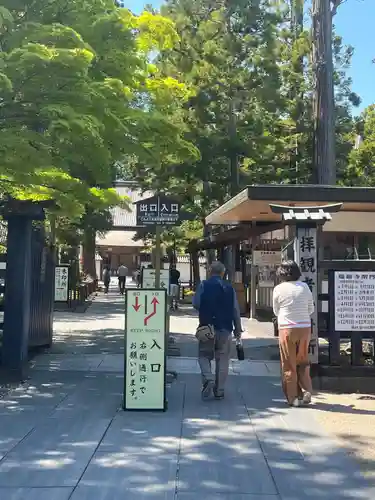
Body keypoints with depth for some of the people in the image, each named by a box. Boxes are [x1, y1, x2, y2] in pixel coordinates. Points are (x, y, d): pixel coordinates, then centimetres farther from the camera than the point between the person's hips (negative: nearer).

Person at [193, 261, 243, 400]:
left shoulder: (203, 285, -4)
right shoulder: (229, 288, 2)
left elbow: (196, 303, -8)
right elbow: (235, 310, 3)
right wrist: (238, 329, 13)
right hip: (225, 328, 1)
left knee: (204, 355, 13)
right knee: (222, 359, 10)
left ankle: (208, 378, -12)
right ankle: (219, 390, 12)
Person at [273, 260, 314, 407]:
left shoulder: (279, 289, -8)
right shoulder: (304, 287, -1)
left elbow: (276, 311, 4)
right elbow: (311, 309, 7)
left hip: (287, 329, -3)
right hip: (305, 328, 3)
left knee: (289, 365, 8)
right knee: (303, 362, 18)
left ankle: (293, 397, 12)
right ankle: (306, 391, 7)